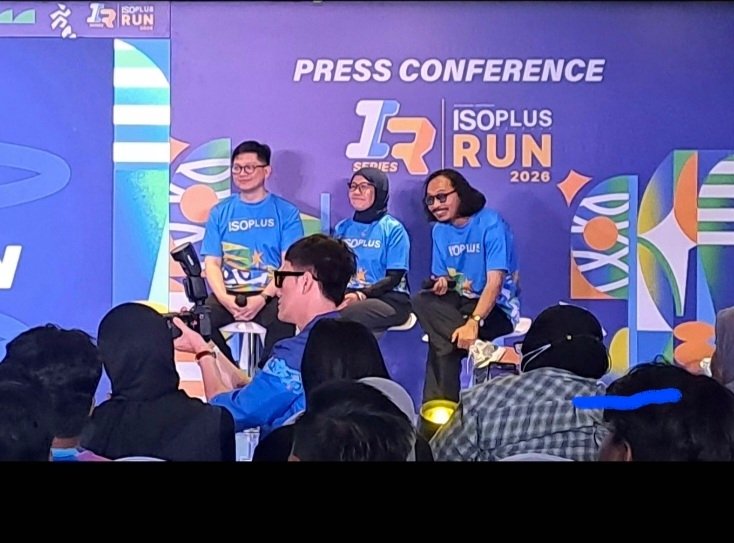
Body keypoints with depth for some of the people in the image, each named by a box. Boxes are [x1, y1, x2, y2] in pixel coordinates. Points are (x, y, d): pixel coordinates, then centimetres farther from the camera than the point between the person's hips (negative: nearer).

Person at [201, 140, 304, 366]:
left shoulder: (286, 212, 5)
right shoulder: (220, 212, 12)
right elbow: (212, 263, 7)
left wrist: (262, 298, -19)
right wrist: (224, 298, -14)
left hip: (270, 295, -2)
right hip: (228, 293, 3)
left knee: (283, 318, -36)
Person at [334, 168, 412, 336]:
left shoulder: (393, 228, 0)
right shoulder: (342, 228, 16)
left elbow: (394, 278, -6)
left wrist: (361, 295, -23)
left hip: (389, 299, -4)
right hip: (348, 295, 4)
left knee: (341, 316, -34)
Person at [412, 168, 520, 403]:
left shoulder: (491, 224, -16)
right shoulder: (440, 230, 6)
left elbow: (494, 282, -24)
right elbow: (441, 278, 11)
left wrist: (473, 322, -39)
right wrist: (441, 283, -17)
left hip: (497, 309, -6)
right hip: (460, 303, 7)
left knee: (443, 340, -31)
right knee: (422, 301, -25)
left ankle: (439, 403, -16)